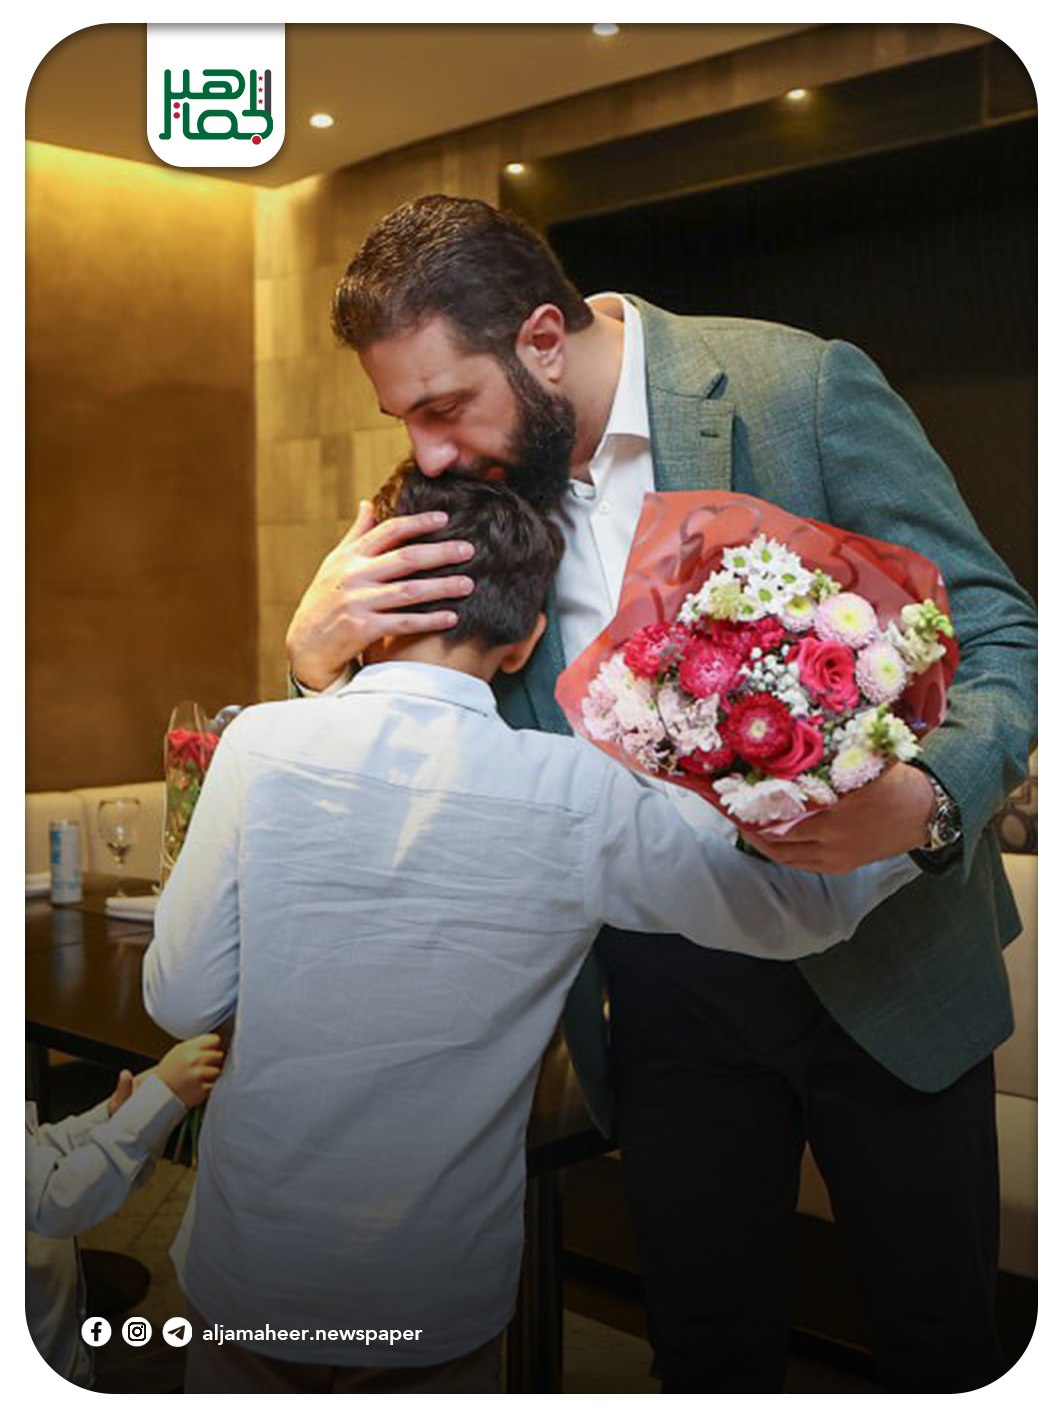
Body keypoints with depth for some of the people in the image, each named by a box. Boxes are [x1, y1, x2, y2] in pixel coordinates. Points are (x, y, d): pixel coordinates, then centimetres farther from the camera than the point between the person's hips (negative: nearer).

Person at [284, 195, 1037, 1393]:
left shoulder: (802, 388, -15)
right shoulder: (477, 488, -2)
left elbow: (996, 634, -12)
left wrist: (927, 801, -34)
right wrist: (320, 654, -18)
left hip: (883, 960, -2)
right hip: (668, 991, 3)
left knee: (938, 1339, 14)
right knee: (708, 1343, 15)